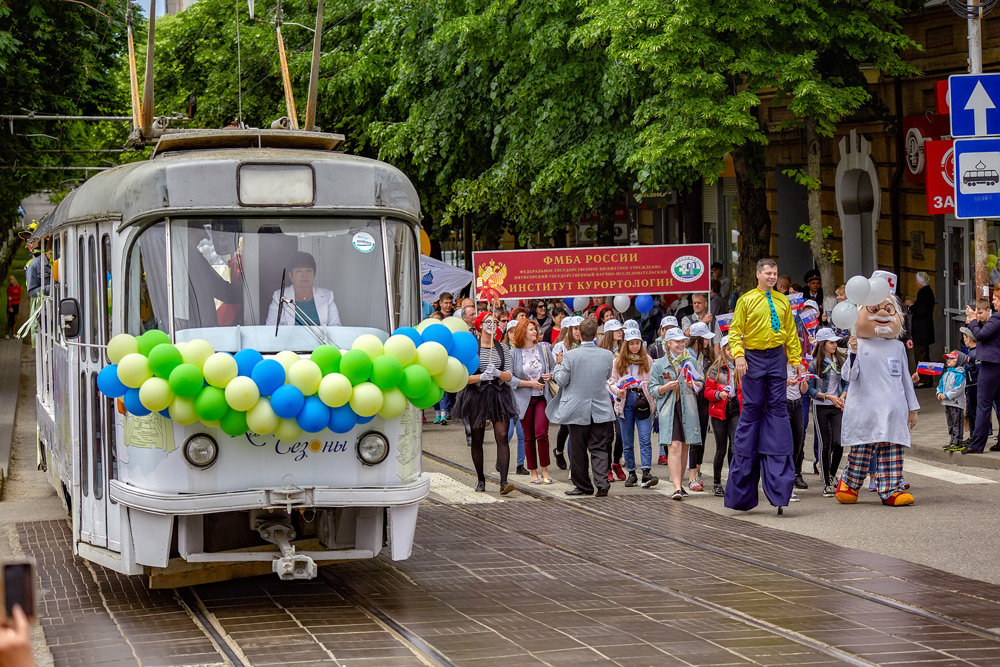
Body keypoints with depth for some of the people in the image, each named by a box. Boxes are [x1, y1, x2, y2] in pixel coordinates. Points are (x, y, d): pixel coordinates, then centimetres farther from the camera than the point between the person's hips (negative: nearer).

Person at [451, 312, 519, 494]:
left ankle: (504, 482, -17)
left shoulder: (503, 349, 8)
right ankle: (481, 479, 21)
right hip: (477, 397, -1)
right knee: (477, 440, 6)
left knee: (502, 436, -12)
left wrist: (498, 373, -16)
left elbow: (509, 377, 4)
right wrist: (481, 377, -21)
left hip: (499, 396, 1)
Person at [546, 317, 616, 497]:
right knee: (599, 448, 5)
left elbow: (562, 381, -7)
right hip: (601, 409, 2)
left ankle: (583, 486, 16)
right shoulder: (607, 355, -3)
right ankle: (602, 484, -9)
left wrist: (558, 365, 9)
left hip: (578, 410, -2)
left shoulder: (570, 356, -13)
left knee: (578, 450, 9)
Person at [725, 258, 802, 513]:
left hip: (777, 358, 3)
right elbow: (735, 331, 0)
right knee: (751, 410, -1)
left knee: (777, 408, -1)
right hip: (754, 358, -3)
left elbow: (791, 332, 15)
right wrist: (739, 356, -13)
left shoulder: (782, 301, 12)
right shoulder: (746, 300, 3)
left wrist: (795, 359, 8)